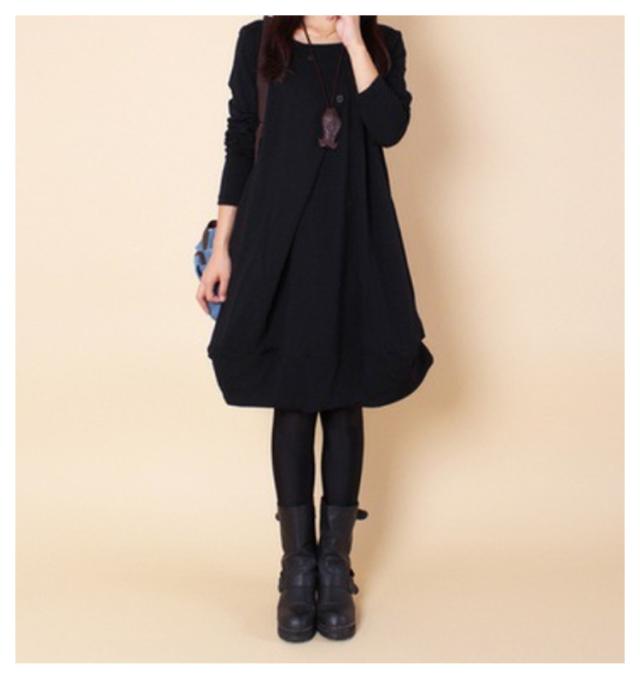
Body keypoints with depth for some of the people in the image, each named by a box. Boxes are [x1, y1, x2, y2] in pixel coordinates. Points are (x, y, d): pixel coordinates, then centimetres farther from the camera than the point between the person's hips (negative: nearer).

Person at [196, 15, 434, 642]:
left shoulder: (382, 43, 7)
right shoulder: (260, 41, 6)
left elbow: (390, 127, -11)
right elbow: (239, 146, 6)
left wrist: (351, 35, -10)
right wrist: (221, 249, 2)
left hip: (355, 240, 1)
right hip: (279, 240, 0)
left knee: (344, 401, 5)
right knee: (292, 401, 2)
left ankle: (337, 567, 16)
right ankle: (298, 567, 14)